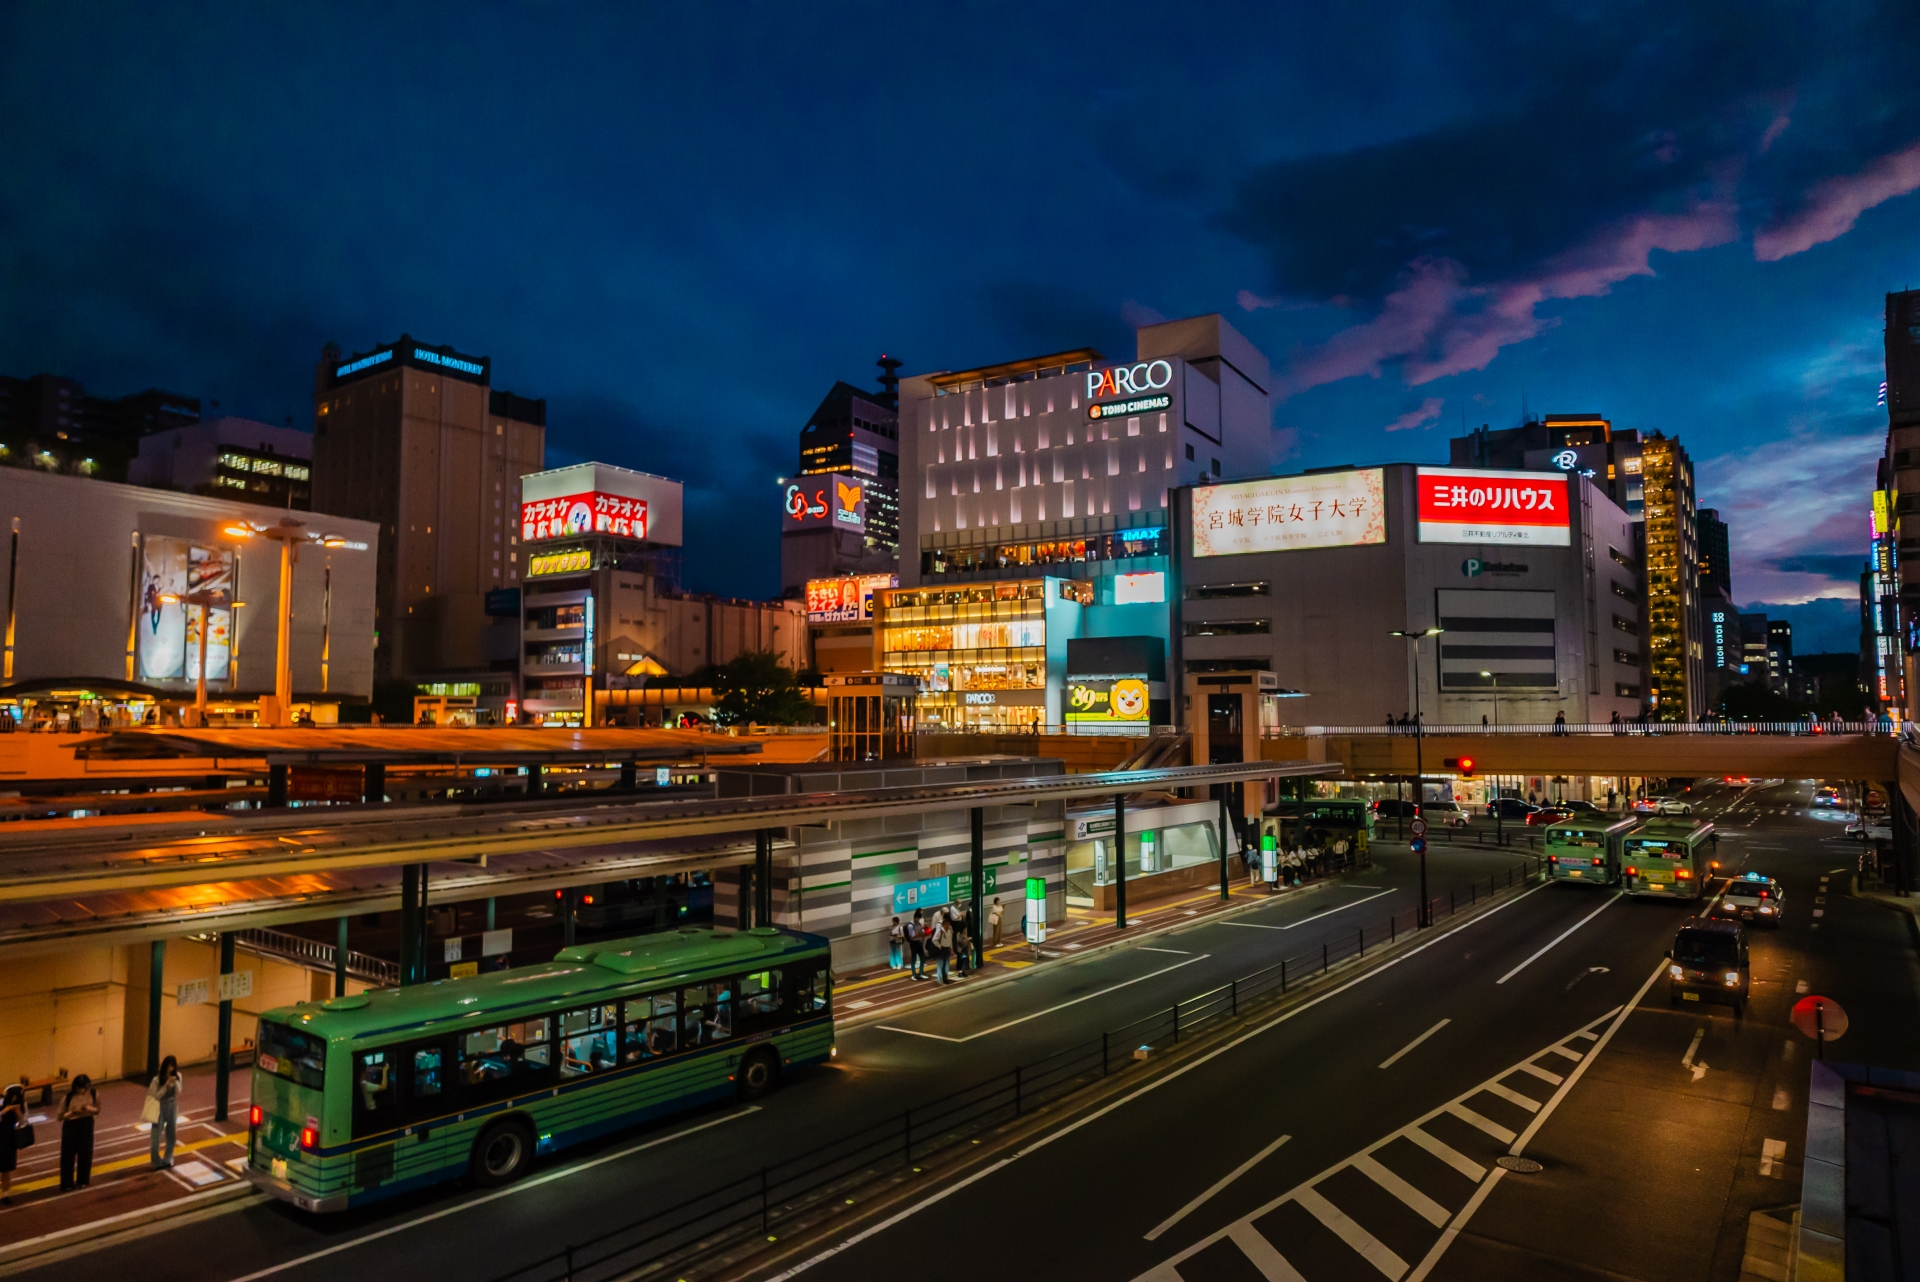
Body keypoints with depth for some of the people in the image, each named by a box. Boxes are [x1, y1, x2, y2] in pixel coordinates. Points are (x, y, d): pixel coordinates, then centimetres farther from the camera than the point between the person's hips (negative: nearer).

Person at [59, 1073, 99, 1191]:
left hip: (86, 1125, 2)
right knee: (68, 1155, 6)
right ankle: (67, 1184, 19)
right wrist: (73, 1112, -27)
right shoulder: (68, 1096, -19)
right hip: (70, 1126, -2)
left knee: (85, 1153, 12)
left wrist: (90, 1109, -20)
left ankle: (83, 1181, 30)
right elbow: (60, 1116, -12)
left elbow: (97, 1111, 1)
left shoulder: (94, 1093, -11)